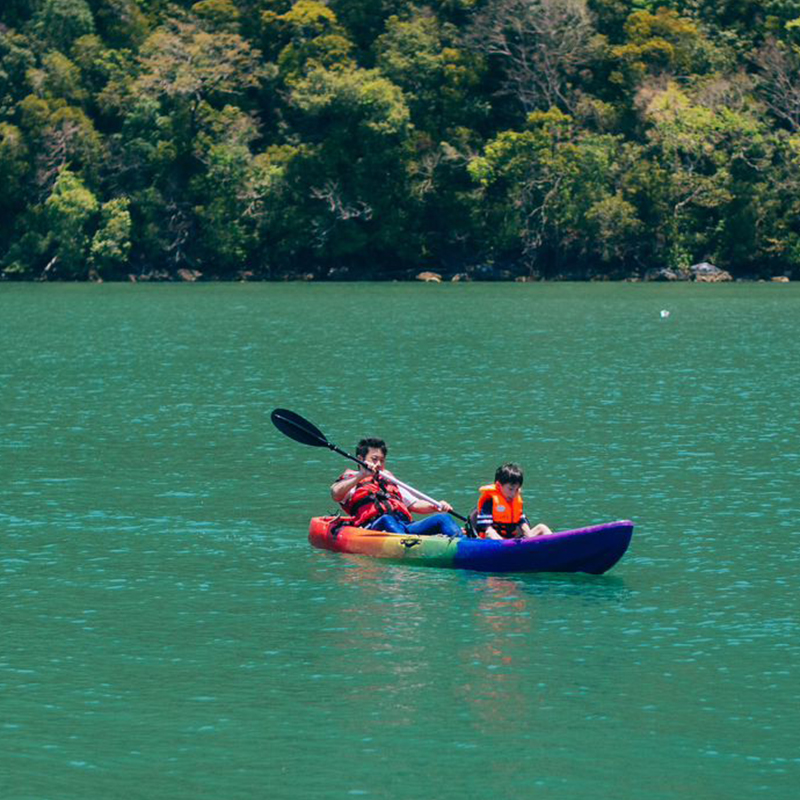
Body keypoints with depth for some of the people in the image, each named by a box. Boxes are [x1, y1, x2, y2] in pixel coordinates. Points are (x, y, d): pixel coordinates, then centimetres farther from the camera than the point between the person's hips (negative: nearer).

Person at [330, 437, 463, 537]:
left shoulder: (389, 480, 37)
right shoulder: (351, 478, 18)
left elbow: (413, 504, 31)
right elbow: (335, 494, -4)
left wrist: (436, 507, 12)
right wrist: (361, 475, -13)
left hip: (405, 527, 6)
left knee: (444, 518, -15)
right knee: (387, 520, -40)